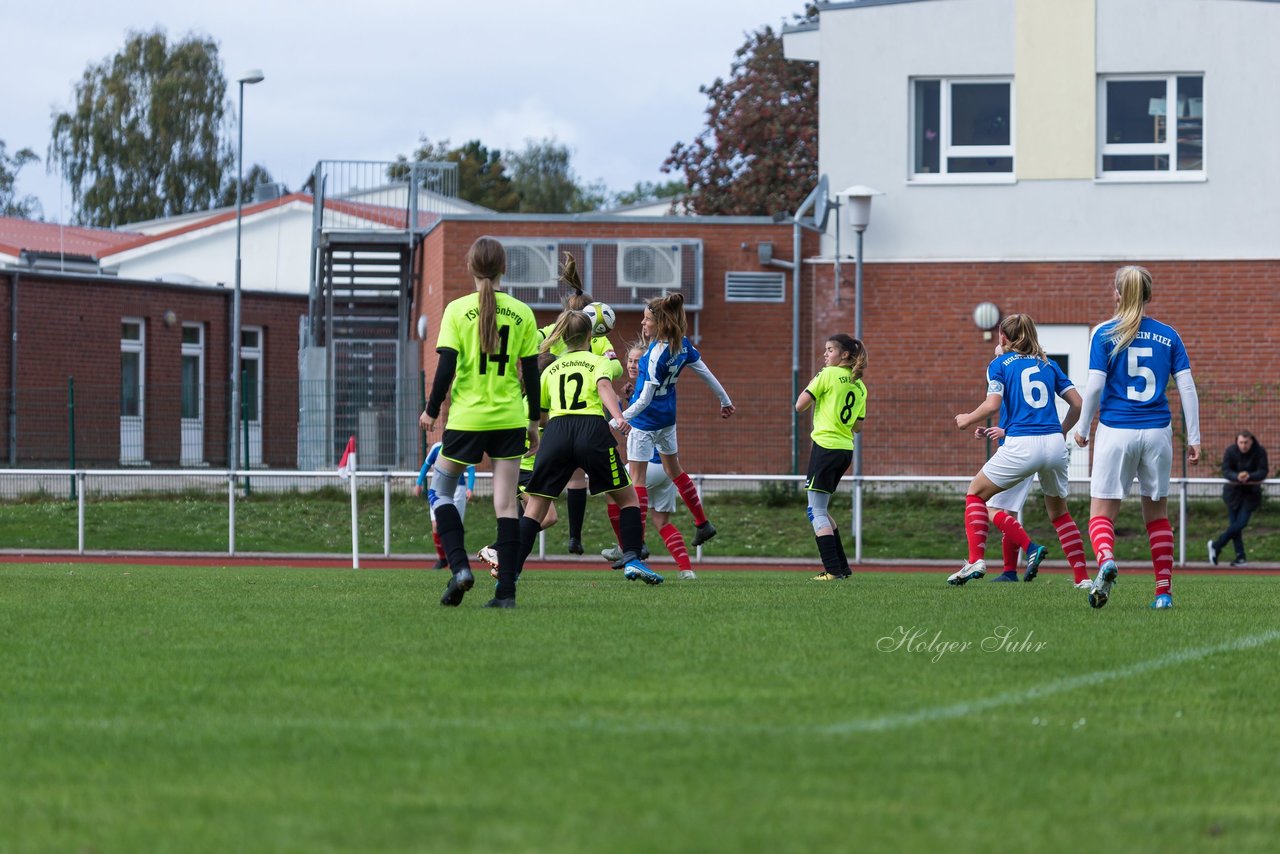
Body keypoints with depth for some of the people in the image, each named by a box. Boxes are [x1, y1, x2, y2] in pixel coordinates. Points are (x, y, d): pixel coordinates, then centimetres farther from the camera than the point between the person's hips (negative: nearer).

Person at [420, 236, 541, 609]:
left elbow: (446, 367, -8)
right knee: (506, 503, 2)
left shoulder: (457, 310, -5)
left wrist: (431, 411, 4)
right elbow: (531, 372, 4)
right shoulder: (522, 314, 2)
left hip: (466, 419, -2)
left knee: (441, 489, 15)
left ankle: (459, 567, -3)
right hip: (510, 419, 2)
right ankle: (506, 591, -2)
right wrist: (534, 420, 14)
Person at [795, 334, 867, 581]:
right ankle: (841, 566, 17)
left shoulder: (828, 375, -8)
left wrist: (811, 384, 7)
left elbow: (800, 405, -7)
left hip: (826, 446, -8)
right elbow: (858, 426, 16)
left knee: (816, 511, -4)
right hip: (846, 450, 8)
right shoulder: (859, 385, 13)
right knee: (819, 511, 18)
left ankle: (833, 570, -11)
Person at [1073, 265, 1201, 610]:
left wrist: (1082, 428, 6)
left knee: (1101, 512, 1)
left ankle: (1106, 560, -30)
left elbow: (1095, 386, -7)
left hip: (1116, 431, -2)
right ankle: (1164, 591, 11)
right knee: (1157, 513, 15)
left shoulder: (1104, 334, -2)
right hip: (1157, 432, 2)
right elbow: (1187, 388, 2)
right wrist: (1194, 438, 6)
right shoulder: (1168, 336, 5)